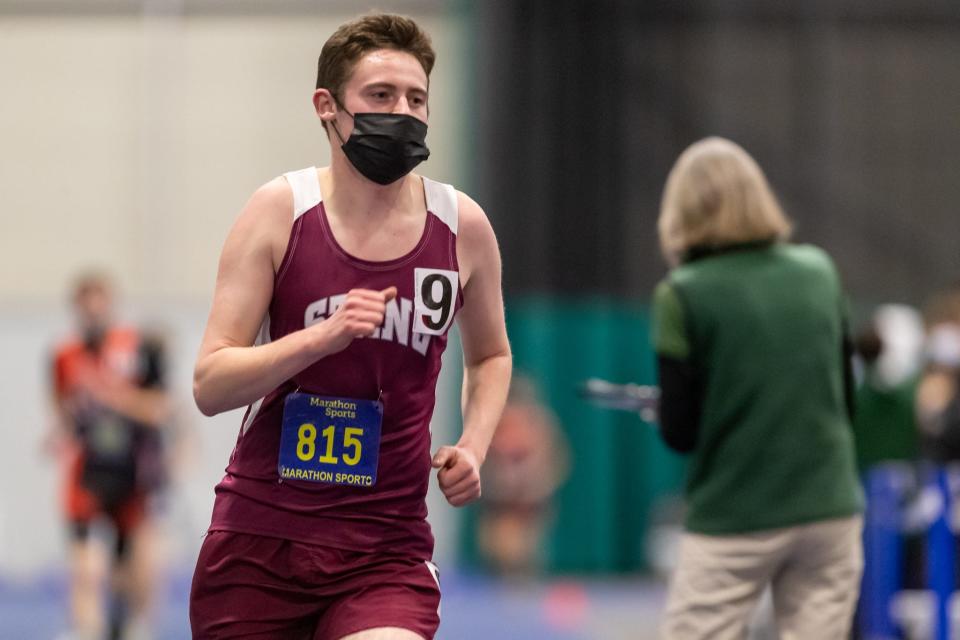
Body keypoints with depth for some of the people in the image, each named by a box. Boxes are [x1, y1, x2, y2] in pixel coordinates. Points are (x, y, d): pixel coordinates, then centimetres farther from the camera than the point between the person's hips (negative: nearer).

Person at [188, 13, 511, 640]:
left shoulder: (462, 226, 2)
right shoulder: (281, 211, -4)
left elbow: (490, 355, 22)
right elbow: (210, 386, -9)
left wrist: (472, 447, 4)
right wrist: (324, 336, -23)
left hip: (387, 546, 0)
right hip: (260, 536, 0)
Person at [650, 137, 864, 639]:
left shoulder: (683, 296, -8)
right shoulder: (819, 273, 5)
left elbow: (679, 431, -8)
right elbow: (846, 397, 13)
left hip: (734, 522, -4)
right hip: (829, 508, 4)